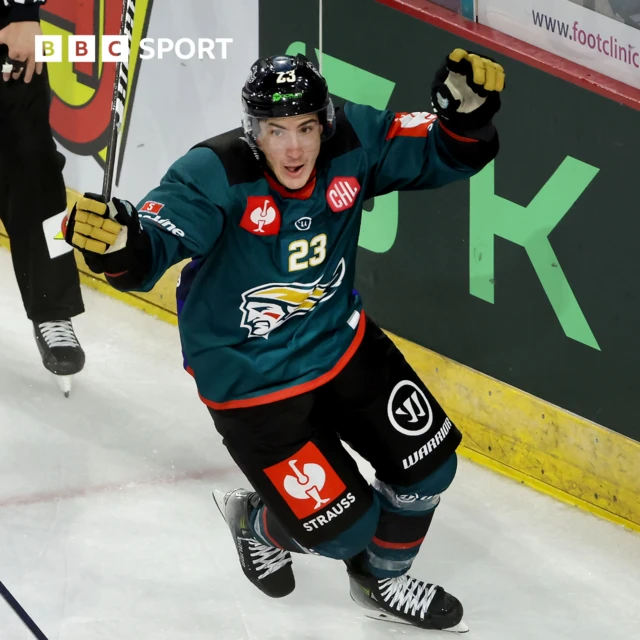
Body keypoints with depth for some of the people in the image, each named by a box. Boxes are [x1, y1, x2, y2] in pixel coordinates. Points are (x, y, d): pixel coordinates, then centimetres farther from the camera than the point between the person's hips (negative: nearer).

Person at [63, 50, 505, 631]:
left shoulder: (352, 143, -15)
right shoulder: (215, 178, -28)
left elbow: (448, 154, -8)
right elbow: (150, 253, -38)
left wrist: (467, 112, -30)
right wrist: (117, 244, -61)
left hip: (342, 344, 5)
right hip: (249, 382, -5)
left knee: (428, 467, 7)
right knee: (343, 528, -5)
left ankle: (381, 581, 36)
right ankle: (256, 521, 31)